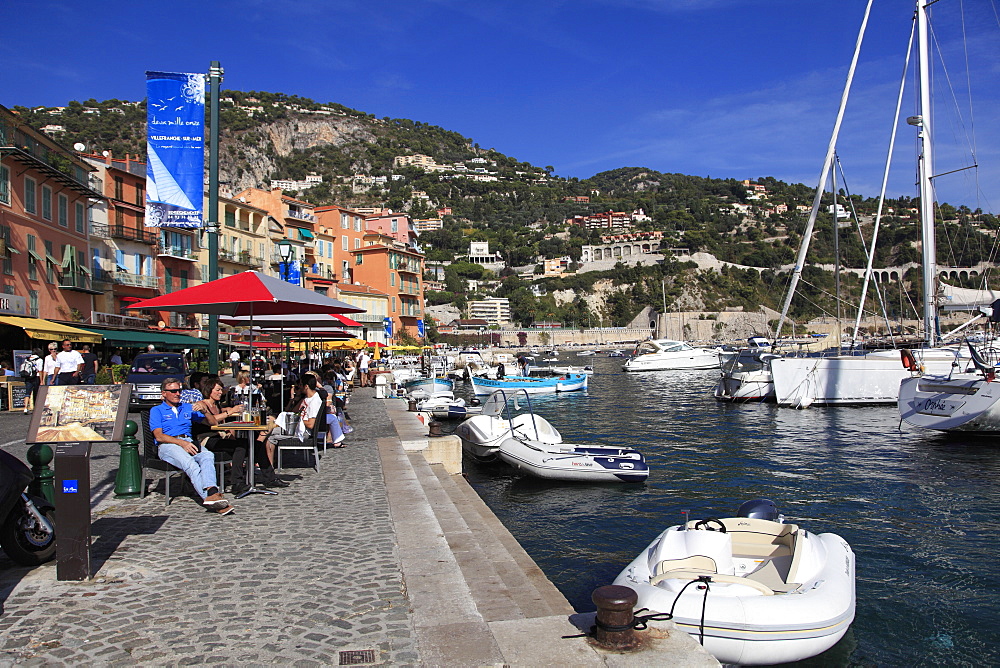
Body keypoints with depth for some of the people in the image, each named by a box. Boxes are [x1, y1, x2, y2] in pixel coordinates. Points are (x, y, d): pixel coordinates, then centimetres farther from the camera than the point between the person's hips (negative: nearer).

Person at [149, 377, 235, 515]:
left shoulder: (188, 408, 29)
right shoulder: (156, 410, 16)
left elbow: (213, 422, 26)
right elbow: (159, 436, 0)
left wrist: (204, 409, 6)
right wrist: (181, 442, -15)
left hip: (189, 442, 3)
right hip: (167, 445, -3)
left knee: (208, 456, -34)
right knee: (189, 463, -37)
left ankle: (211, 493, -56)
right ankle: (209, 495, -53)